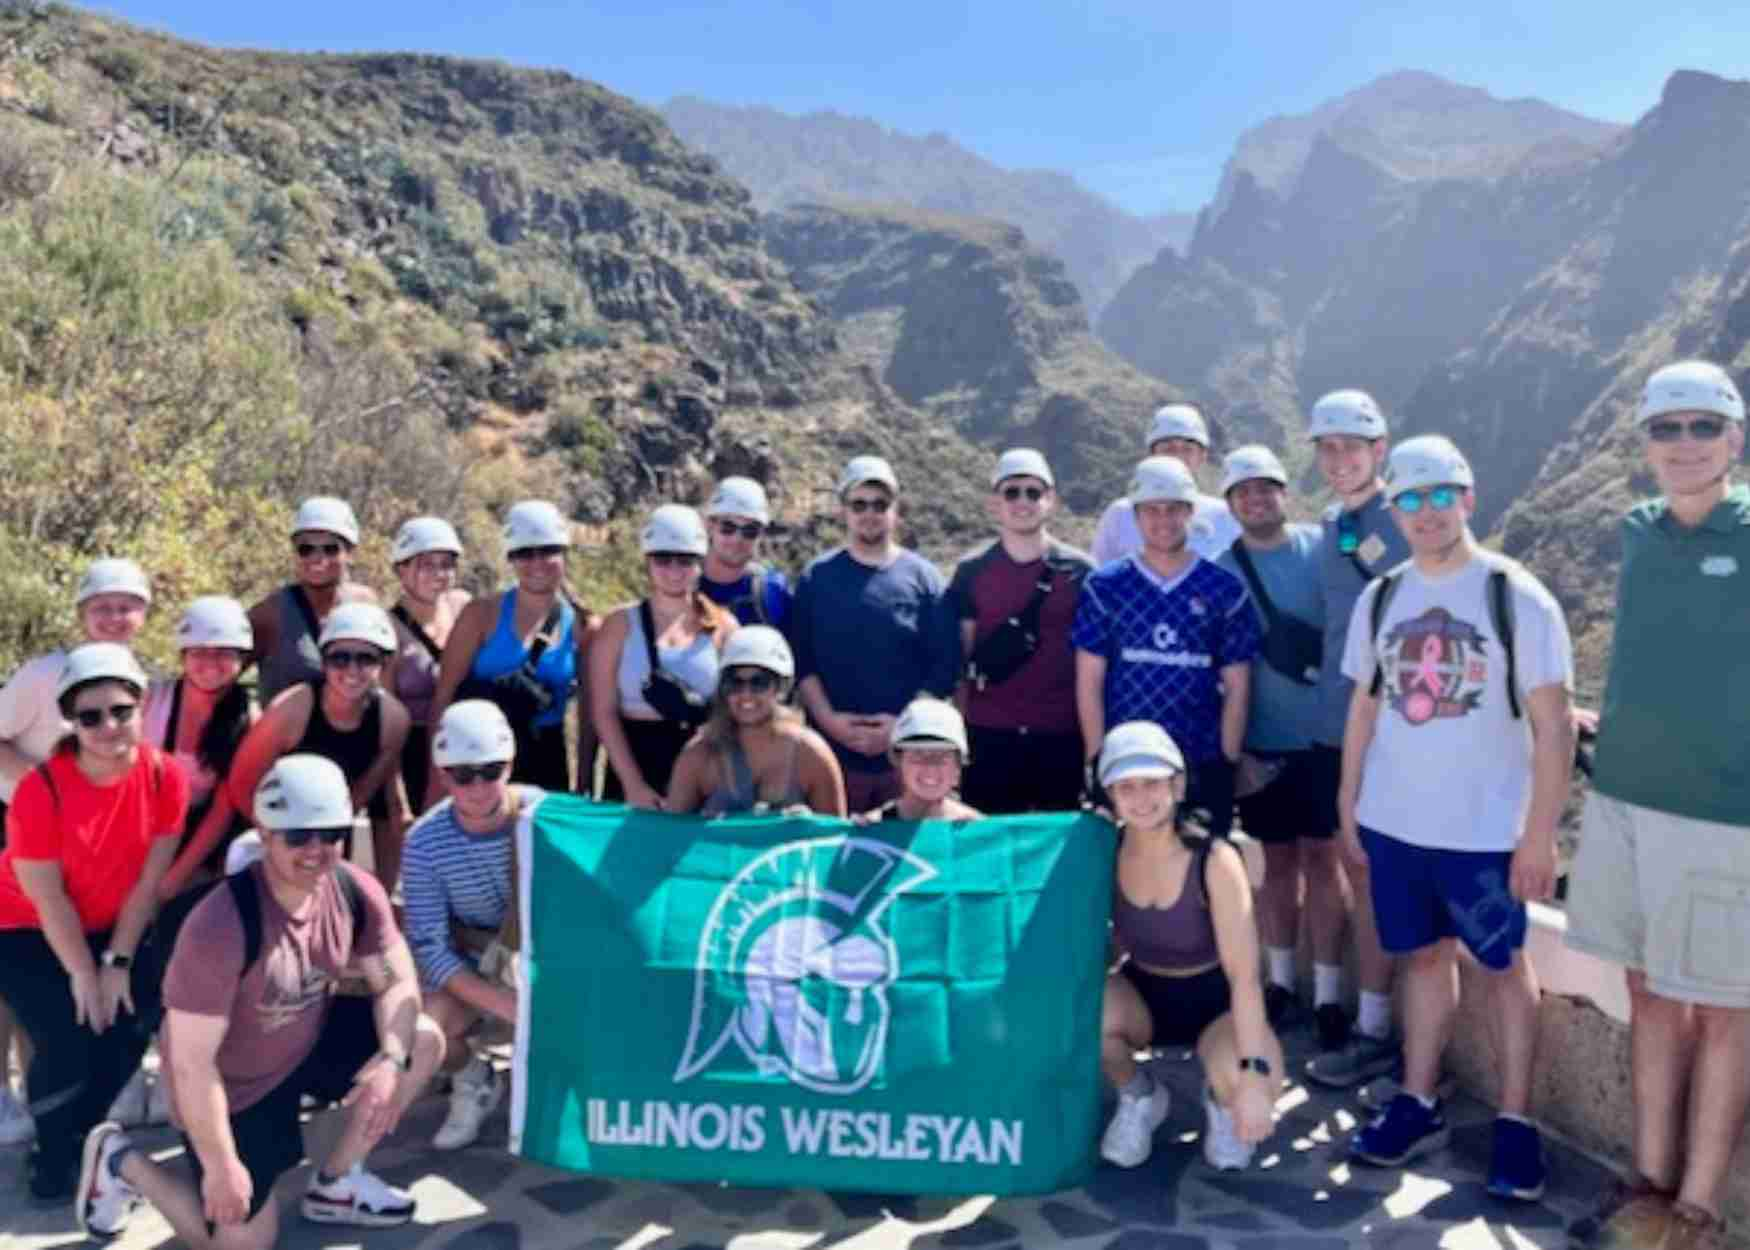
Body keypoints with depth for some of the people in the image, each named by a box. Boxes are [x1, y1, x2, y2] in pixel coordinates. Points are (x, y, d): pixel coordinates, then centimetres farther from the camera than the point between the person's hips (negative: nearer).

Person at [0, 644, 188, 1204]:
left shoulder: (165, 776, -18)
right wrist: (83, 974, -14)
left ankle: (76, 1136, 20)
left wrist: (117, 961, -12)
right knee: (67, 1039, -16)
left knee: (131, 1027, -8)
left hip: (111, 928, 3)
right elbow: (47, 896, -19)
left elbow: (149, 879, -12)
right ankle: (52, 1155, 12)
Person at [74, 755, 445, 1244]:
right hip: (230, 1085, -6)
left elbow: (397, 982, -7)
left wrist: (391, 1058, -27)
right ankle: (120, 1159, 22)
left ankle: (335, 1183, 9)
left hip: (310, 1041, 6)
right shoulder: (222, 927, -35)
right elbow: (191, 1064, -28)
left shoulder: (357, 892, -16)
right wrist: (221, 1167, -22)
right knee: (244, 1239, -1)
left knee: (424, 1042, -9)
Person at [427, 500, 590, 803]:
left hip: (545, 764, 2)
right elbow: (444, 697, -3)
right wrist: (437, 776, -9)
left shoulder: (581, 627, 2)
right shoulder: (483, 615, -1)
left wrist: (583, 787, 3)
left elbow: (588, 716, 6)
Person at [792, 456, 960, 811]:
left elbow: (946, 665, -1)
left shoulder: (924, 577, 4)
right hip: (832, 748, 0)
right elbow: (800, 661, 2)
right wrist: (828, 719, -9)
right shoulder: (816, 577, 6)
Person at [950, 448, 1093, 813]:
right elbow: (960, 659, 7)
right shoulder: (972, 570, 3)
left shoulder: (1079, 571, 1)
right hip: (988, 734, 0)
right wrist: (959, 729, 4)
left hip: (1061, 735, 0)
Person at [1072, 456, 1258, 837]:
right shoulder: (1104, 586, 2)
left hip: (1203, 767, 1)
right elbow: (1089, 682, 2)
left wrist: (1228, 763, 0)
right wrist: (1098, 759, -2)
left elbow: (1236, 688, 4)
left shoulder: (1225, 590, 2)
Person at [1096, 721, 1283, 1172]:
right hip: (1142, 995, 3)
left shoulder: (1215, 861, -24)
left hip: (1215, 1001, -2)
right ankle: (1139, 1097, 4)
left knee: (1243, 1077, -35)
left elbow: (1244, 975, -27)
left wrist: (1254, 1075, -34)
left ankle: (1220, 1101, 7)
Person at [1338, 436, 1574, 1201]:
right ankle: (1419, 1104, 24)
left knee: (1504, 966, 9)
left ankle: (1515, 1122, 20)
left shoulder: (1517, 597, -8)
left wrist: (1540, 833, -12)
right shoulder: (1379, 598, 4)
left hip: (1485, 829, -3)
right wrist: (1348, 804, 9)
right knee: (1424, 955, 14)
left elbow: (1552, 723, -9)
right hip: (1393, 822, 4)